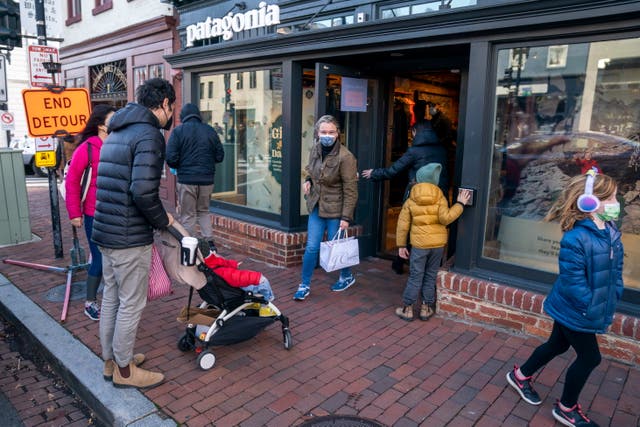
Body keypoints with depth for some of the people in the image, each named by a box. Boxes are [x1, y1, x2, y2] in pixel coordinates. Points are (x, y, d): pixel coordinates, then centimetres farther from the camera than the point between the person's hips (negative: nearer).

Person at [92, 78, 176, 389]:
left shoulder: (117, 132, 15)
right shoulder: (149, 135, -16)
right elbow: (143, 191, -27)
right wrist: (162, 220, -11)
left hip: (105, 232, 10)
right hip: (130, 238, -9)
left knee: (111, 298, 20)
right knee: (131, 304, 5)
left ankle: (111, 360, 35)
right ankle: (124, 371, 21)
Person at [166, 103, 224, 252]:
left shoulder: (178, 131, -4)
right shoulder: (210, 130, 4)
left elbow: (171, 158, -10)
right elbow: (220, 156, 6)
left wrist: (178, 167, 10)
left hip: (186, 179, -3)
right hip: (207, 179, 3)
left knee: (188, 215, 7)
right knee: (204, 211, 19)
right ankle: (209, 242, 13)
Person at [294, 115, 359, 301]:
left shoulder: (345, 157, -19)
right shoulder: (316, 150, 0)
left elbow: (350, 190, -17)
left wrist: (346, 217, -17)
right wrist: (308, 180, -1)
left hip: (335, 209, -5)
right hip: (316, 207, 5)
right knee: (311, 247, 5)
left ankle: (347, 276, 36)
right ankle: (305, 285, 19)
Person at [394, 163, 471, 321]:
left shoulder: (410, 201, -1)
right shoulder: (440, 198, -2)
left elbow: (403, 224, -1)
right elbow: (445, 218, -14)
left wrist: (401, 245, 6)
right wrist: (459, 204, -4)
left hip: (419, 244, -1)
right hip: (438, 243, 1)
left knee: (415, 276, 6)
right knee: (430, 275, 13)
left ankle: (407, 308, 10)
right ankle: (426, 308, 20)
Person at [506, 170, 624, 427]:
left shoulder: (612, 232, 1)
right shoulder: (576, 238, -27)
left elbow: (615, 270, 10)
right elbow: (572, 280, -27)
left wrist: (613, 299, 3)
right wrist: (592, 308, -22)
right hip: (574, 311, -8)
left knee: (557, 345, 21)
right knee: (589, 358, 5)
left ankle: (520, 376, 43)